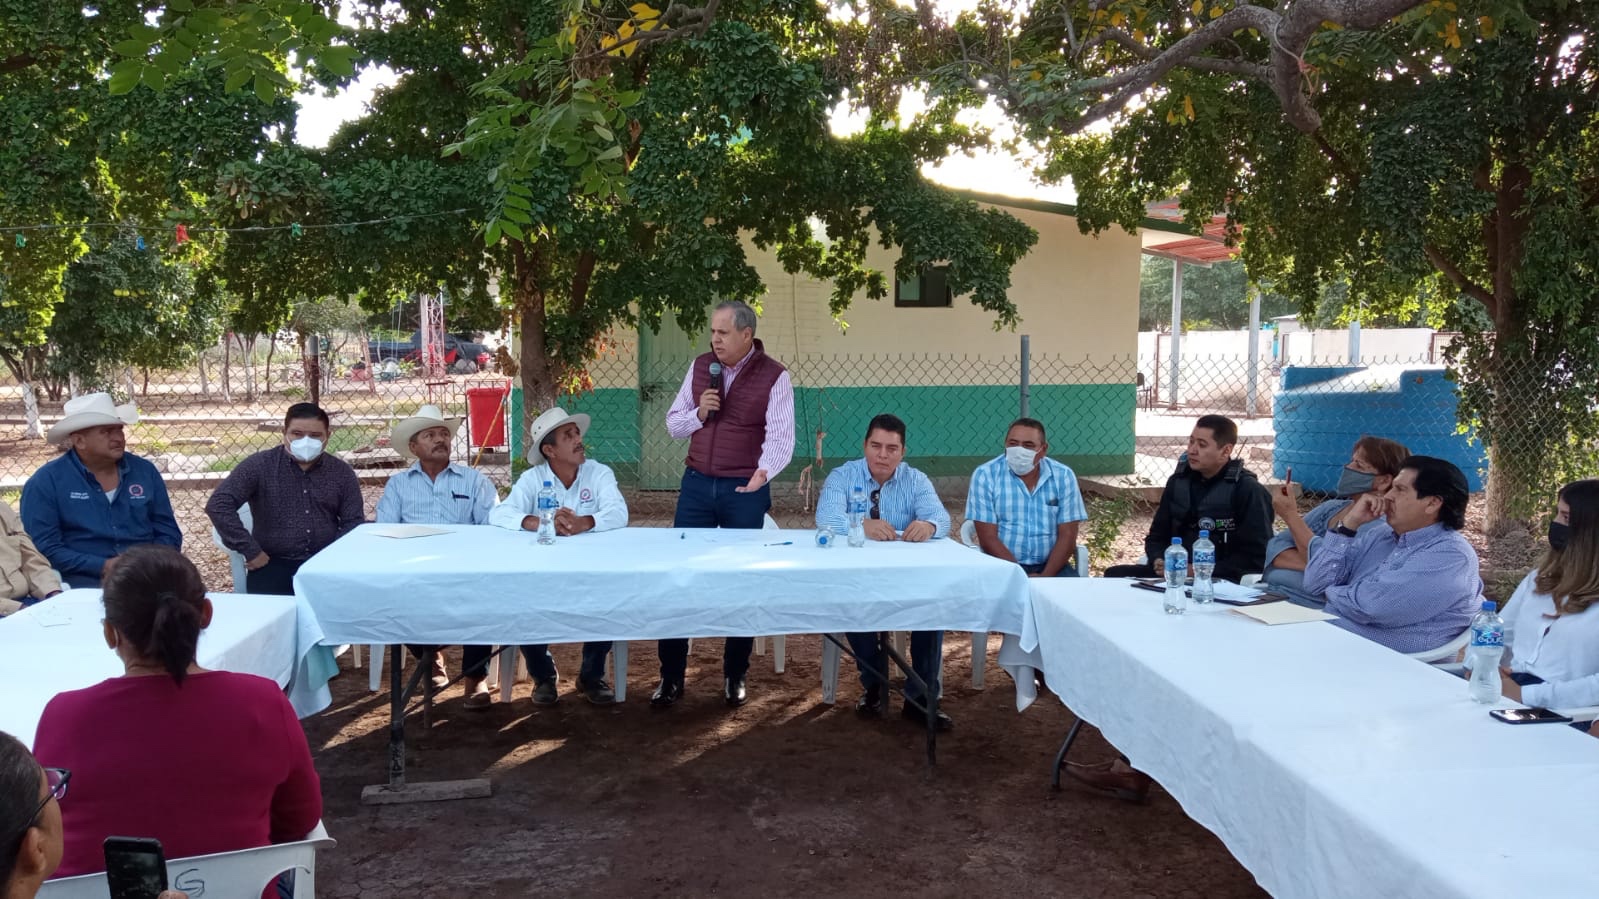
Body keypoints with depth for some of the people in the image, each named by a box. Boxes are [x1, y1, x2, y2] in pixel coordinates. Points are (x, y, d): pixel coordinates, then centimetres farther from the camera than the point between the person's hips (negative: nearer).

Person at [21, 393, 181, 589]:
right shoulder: (46, 482, 1)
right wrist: (104, 566, -15)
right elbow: (45, 549, -5)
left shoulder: (145, 471, 11)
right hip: (85, 584, -4)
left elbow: (169, 533, 12)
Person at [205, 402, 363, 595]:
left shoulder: (342, 472, 8)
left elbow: (353, 522, 8)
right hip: (274, 562, -2)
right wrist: (251, 552, -11)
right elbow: (218, 506, -8)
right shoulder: (259, 466, 0)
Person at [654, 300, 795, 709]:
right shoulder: (700, 366, 6)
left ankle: (735, 676, 21)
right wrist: (698, 413, -10)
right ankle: (671, 676, 12)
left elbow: (780, 436, -17)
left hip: (745, 491, -3)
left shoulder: (774, 376, -7)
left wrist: (764, 472, -36)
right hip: (697, 484, 4)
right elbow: (673, 424, 11)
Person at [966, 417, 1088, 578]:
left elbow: (1067, 536, 0)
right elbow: (988, 538, -9)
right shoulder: (985, 475, -4)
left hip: (1049, 566, 2)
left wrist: (1045, 577, -16)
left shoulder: (1063, 476, 2)